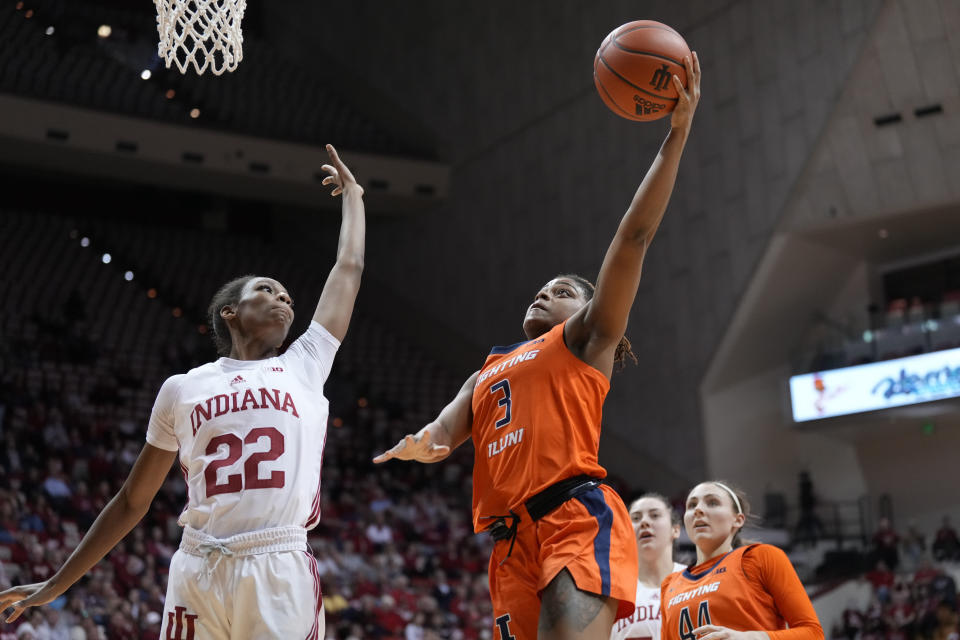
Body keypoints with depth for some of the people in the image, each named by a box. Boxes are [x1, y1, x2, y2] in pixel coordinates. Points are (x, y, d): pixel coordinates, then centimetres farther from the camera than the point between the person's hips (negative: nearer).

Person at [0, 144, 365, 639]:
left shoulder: (304, 367, 15)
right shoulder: (182, 389, 14)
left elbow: (348, 269, 20)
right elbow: (132, 501, 20)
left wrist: (351, 196, 34)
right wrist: (56, 584, 20)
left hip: (282, 575, 0)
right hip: (198, 573, 0)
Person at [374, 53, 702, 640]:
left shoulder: (584, 340, 16)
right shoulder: (489, 371, 33)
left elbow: (634, 238, 7)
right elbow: (445, 431, 17)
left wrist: (678, 134, 0)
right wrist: (418, 446, -9)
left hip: (578, 517, -6)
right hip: (513, 539, 6)